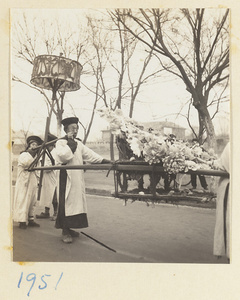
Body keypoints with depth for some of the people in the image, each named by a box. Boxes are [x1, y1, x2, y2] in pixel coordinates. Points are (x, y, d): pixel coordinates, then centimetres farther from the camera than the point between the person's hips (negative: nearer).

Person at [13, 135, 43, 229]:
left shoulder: (35, 157, 20)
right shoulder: (23, 155, -4)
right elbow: (26, 163, -24)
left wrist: (38, 180, 16)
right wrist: (31, 152, -25)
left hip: (33, 183, 8)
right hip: (24, 183, -8)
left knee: (32, 202, 8)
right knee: (23, 201, -8)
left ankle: (31, 220, 14)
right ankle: (22, 221, -6)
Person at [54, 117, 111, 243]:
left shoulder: (78, 143, 16)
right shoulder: (60, 142, -4)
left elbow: (89, 154, 8)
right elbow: (62, 155, -22)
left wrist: (103, 160, -3)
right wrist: (70, 143, -15)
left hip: (77, 178, 7)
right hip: (66, 177, -7)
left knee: (76, 202, 9)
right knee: (66, 202, -6)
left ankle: (69, 228, 19)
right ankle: (65, 231, 1)